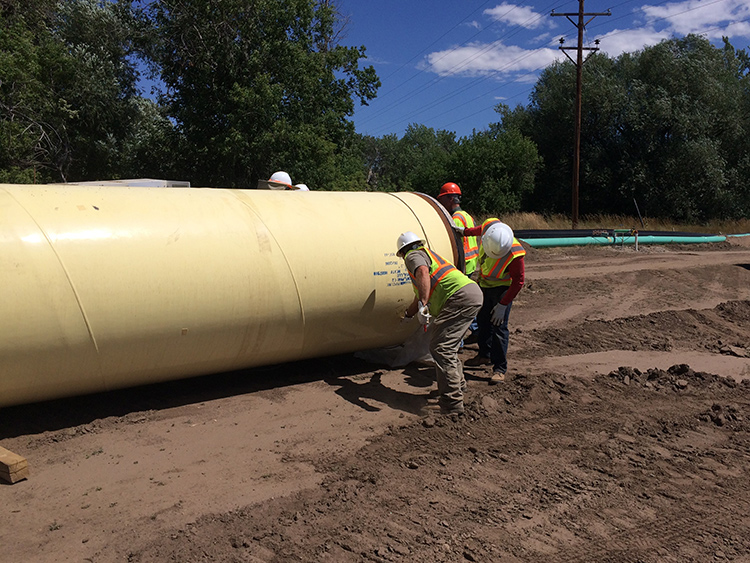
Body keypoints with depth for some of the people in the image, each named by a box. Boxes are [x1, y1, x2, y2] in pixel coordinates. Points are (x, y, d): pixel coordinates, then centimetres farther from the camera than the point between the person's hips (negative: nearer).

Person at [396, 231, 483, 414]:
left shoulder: (413, 255, 5)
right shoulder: (428, 255, 33)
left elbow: (422, 271, -22)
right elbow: (419, 297, 44)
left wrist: (423, 305, -31)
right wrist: (407, 314, 60)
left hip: (461, 297, -10)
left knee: (440, 347, -11)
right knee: (447, 344, 22)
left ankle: (452, 403, -13)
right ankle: (458, 384, 35)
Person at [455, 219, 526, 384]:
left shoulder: (514, 255, -35)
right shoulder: (489, 226, -22)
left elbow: (518, 282, -23)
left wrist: (503, 305, -21)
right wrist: (466, 232, 23)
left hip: (502, 288, -6)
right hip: (484, 283, 7)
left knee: (498, 327, -11)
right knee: (483, 320, 17)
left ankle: (500, 369, -3)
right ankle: (485, 355, 35)